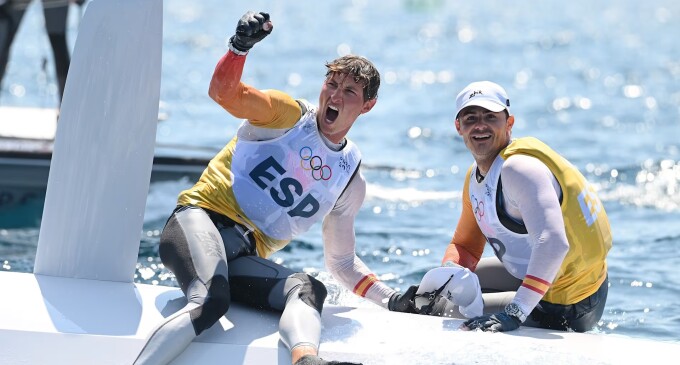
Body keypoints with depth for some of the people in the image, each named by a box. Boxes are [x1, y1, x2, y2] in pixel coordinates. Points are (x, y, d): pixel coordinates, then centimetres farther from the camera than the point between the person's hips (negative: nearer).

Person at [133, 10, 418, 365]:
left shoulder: (351, 179, 17)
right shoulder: (291, 114, 3)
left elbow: (341, 261, 25)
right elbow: (223, 92, -16)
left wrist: (390, 299, 10)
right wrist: (240, 46, -36)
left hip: (244, 259, 4)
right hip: (200, 220, -4)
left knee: (309, 288, -29)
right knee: (211, 302, -36)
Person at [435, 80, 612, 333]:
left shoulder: (518, 168, -24)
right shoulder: (476, 176, 7)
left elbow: (553, 243, -38)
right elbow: (465, 245, 17)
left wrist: (514, 314, -42)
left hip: (567, 309, -10)